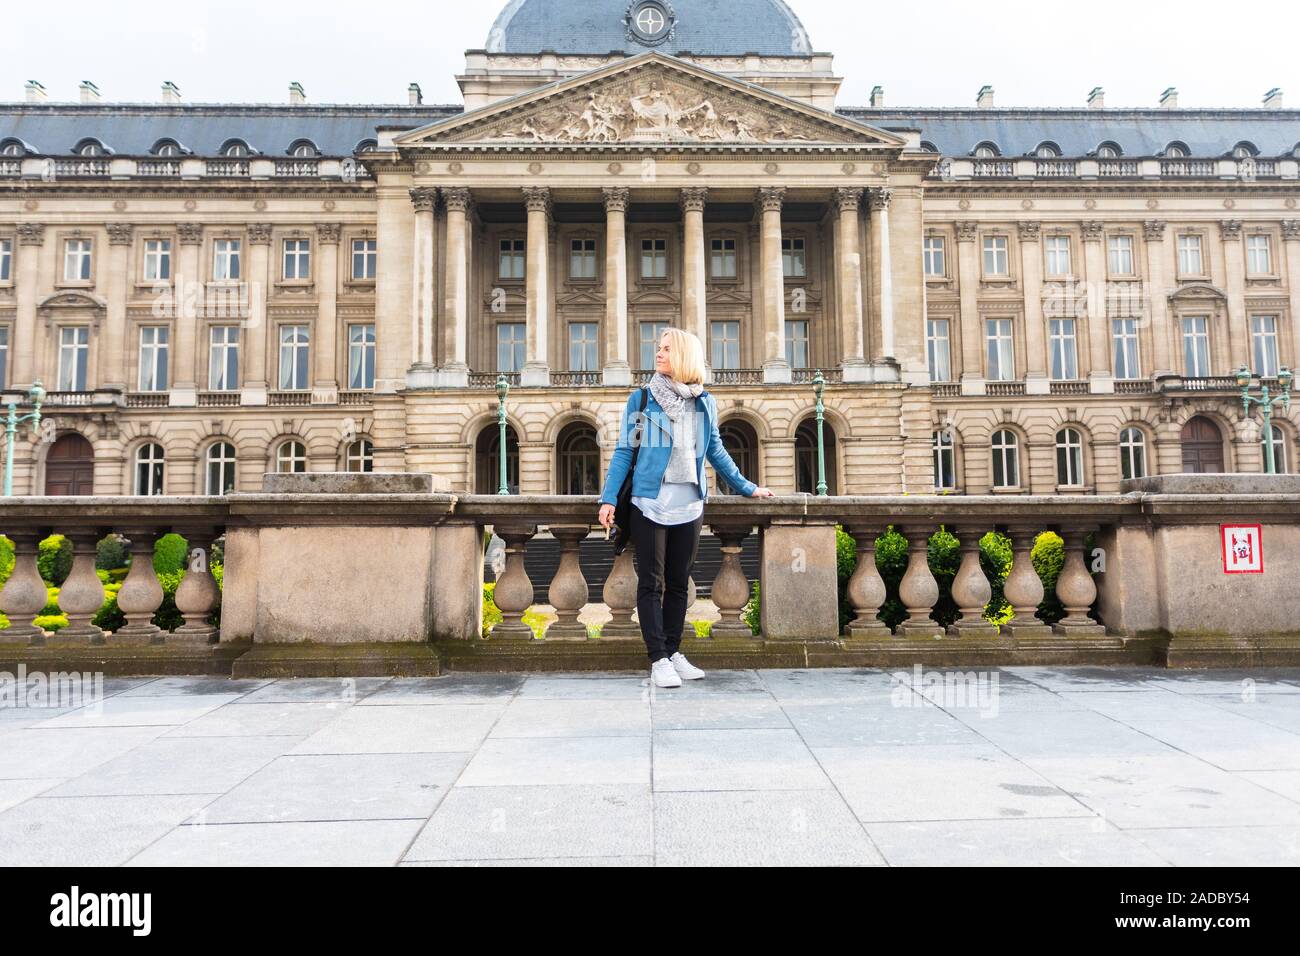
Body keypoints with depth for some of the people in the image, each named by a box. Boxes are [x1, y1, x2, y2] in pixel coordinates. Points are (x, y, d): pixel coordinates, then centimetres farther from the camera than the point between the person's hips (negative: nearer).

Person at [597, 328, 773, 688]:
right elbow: (624, 452, 0)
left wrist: (747, 487, 20)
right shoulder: (641, 399, 1)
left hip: (689, 505, 3)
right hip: (649, 503, -3)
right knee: (651, 583, -1)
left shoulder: (704, 403, 8)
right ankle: (658, 659, 3)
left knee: (678, 583, 9)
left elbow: (716, 452, 18)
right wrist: (608, 498, -8)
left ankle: (673, 652, 19)